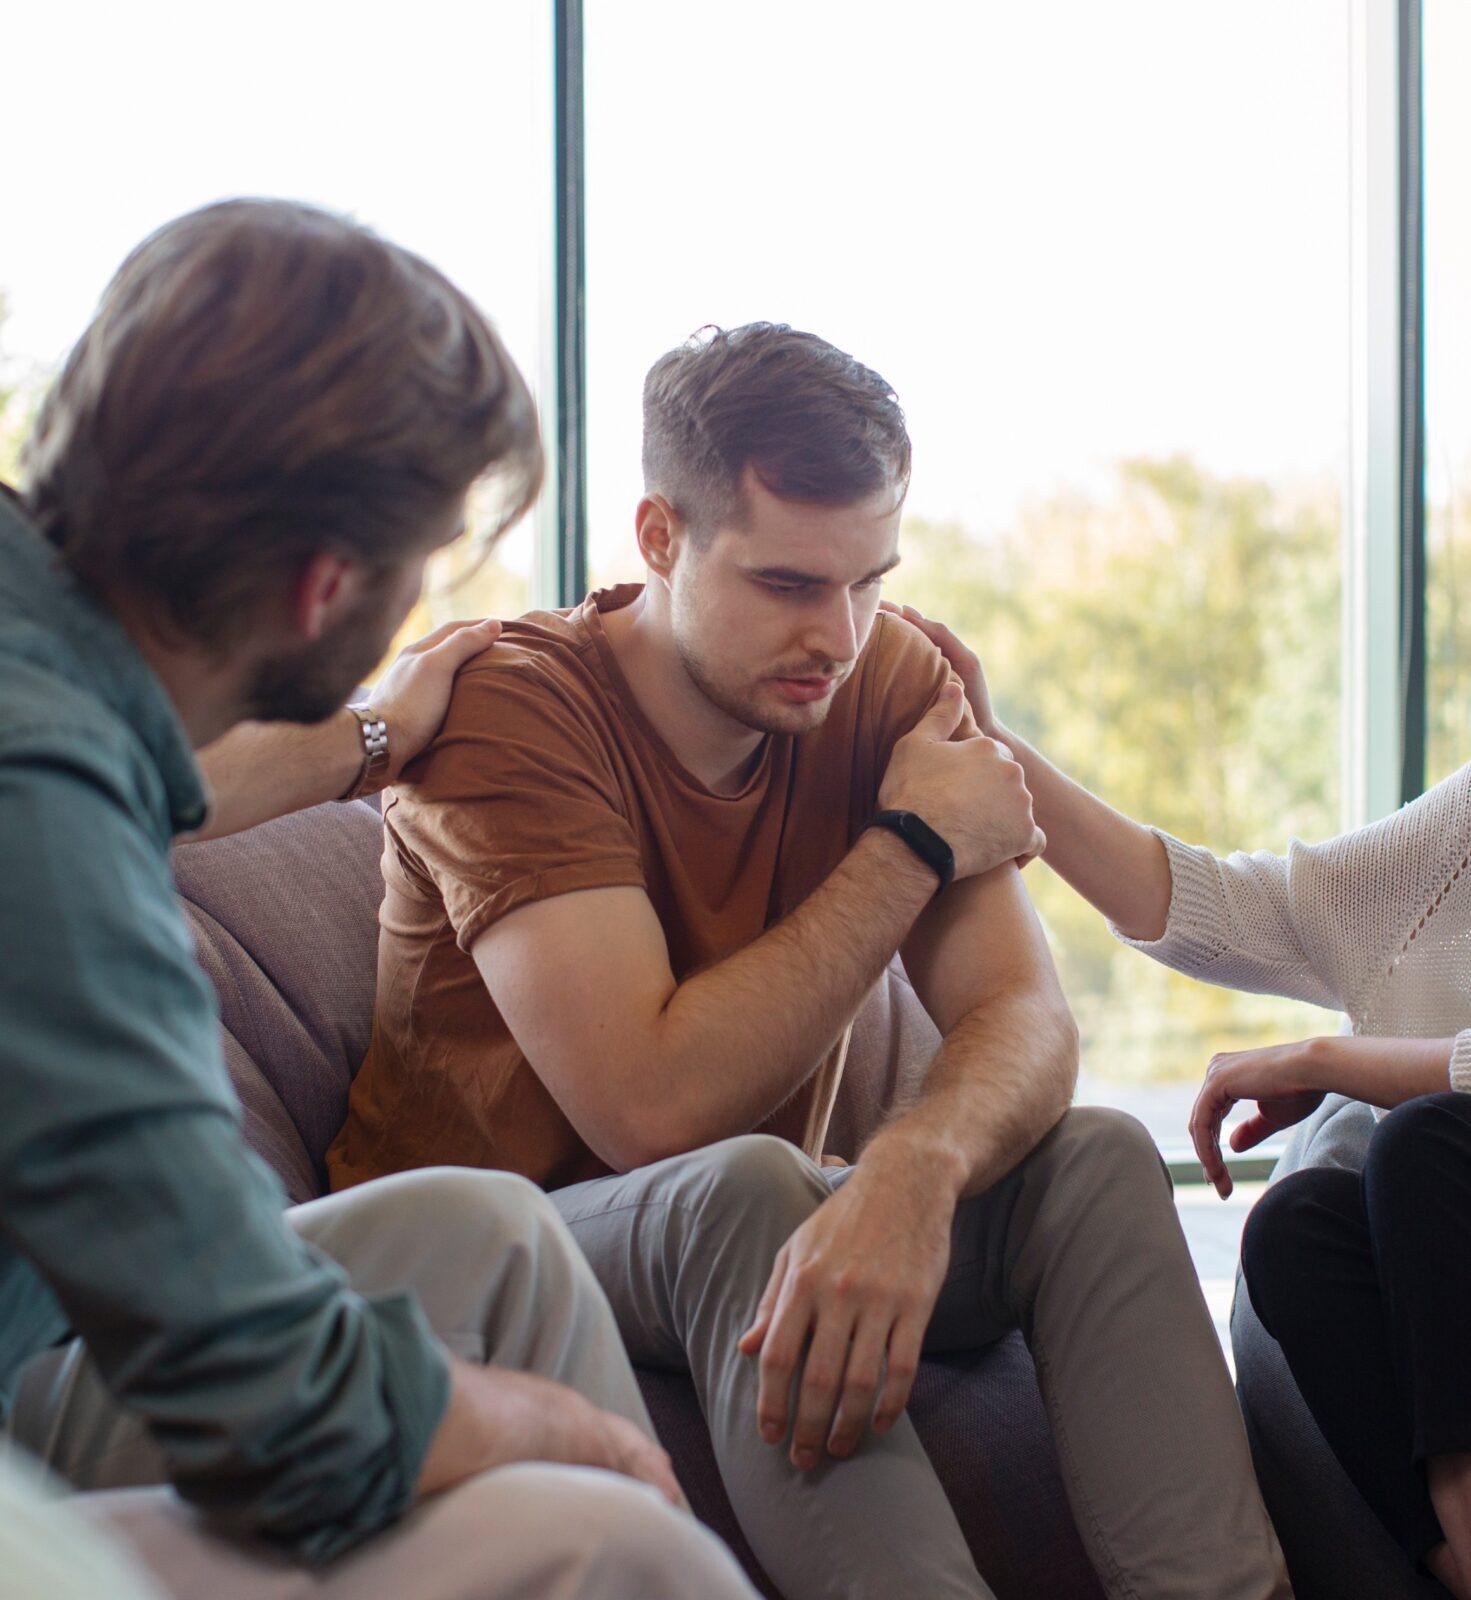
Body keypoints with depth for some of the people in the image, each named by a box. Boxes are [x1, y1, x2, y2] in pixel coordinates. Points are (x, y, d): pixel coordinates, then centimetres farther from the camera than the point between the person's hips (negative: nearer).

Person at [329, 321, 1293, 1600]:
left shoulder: (890, 682, -3)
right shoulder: (509, 705, -19)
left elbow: (1027, 1022, -15)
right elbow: (654, 1107, -30)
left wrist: (910, 1174, -39)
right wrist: (911, 848, -21)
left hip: (745, 1245, 5)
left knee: (1095, 1162, -20)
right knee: (742, 1189, -36)